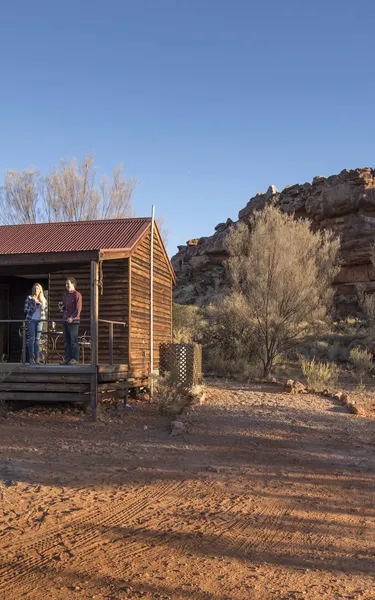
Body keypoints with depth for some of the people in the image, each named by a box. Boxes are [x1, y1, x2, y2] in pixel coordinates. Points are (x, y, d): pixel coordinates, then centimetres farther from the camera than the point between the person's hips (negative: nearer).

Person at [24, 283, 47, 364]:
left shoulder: (43, 299, 13)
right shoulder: (29, 298, 3)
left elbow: (45, 310, 14)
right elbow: (26, 309, 0)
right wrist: (33, 308, -14)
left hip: (39, 320, 3)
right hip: (31, 320, -3)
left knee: (37, 339, 1)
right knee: (32, 338, -5)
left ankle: (37, 358, 2)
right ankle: (31, 358, -3)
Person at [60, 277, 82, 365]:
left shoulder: (77, 295, -5)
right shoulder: (65, 295, 18)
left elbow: (78, 309, -12)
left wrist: (72, 317, -20)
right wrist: (61, 307, 2)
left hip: (73, 321, -8)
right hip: (65, 320, 8)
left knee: (74, 340, -7)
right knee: (66, 341, 7)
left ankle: (75, 359, -3)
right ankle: (68, 358, 12)